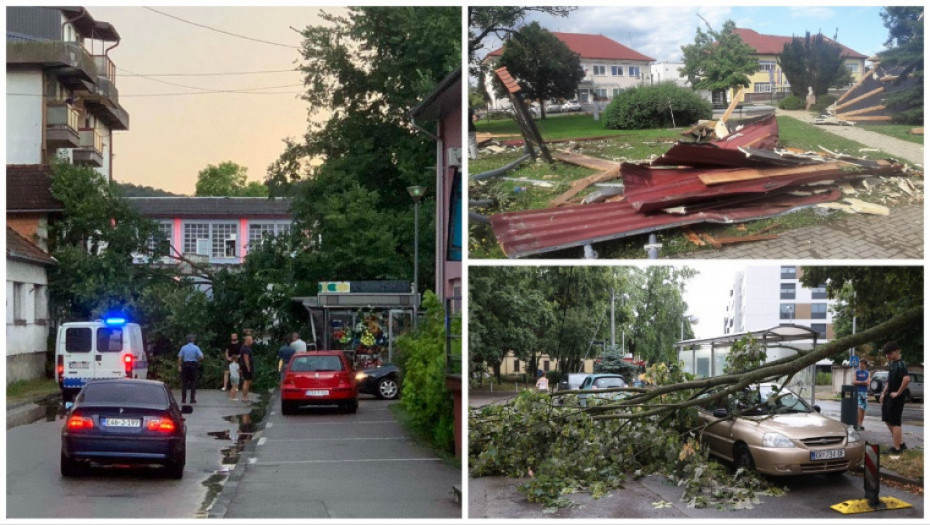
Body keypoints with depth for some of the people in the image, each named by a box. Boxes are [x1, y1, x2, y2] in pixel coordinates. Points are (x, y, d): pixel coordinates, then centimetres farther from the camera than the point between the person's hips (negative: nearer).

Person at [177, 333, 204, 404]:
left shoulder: (183, 347, 1)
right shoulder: (196, 348, -4)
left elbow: (180, 357, -4)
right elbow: (201, 357, -11)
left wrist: (179, 366, 0)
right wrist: (198, 361, 9)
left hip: (185, 364, 2)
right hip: (193, 364, -1)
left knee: (184, 382, 7)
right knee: (193, 382, 5)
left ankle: (183, 399, 7)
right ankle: (192, 399, 2)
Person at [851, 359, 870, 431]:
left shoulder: (868, 373, 11)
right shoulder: (857, 372, 7)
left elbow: (867, 383, 0)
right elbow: (854, 382, -3)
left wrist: (859, 382, -6)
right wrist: (863, 382, -6)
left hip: (865, 392, 3)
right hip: (857, 392, -3)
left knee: (863, 409, 4)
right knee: (859, 408, -15)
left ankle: (860, 424, 11)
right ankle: (857, 424, -15)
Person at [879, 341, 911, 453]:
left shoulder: (900, 365, -18)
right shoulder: (891, 364, 12)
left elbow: (907, 379, -34)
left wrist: (898, 393, -26)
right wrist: (884, 393, 19)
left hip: (896, 398, -10)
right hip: (889, 397, 10)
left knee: (895, 423, -3)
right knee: (887, 420, 16)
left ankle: (897, 448, 5)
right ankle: (901, 442, 25)